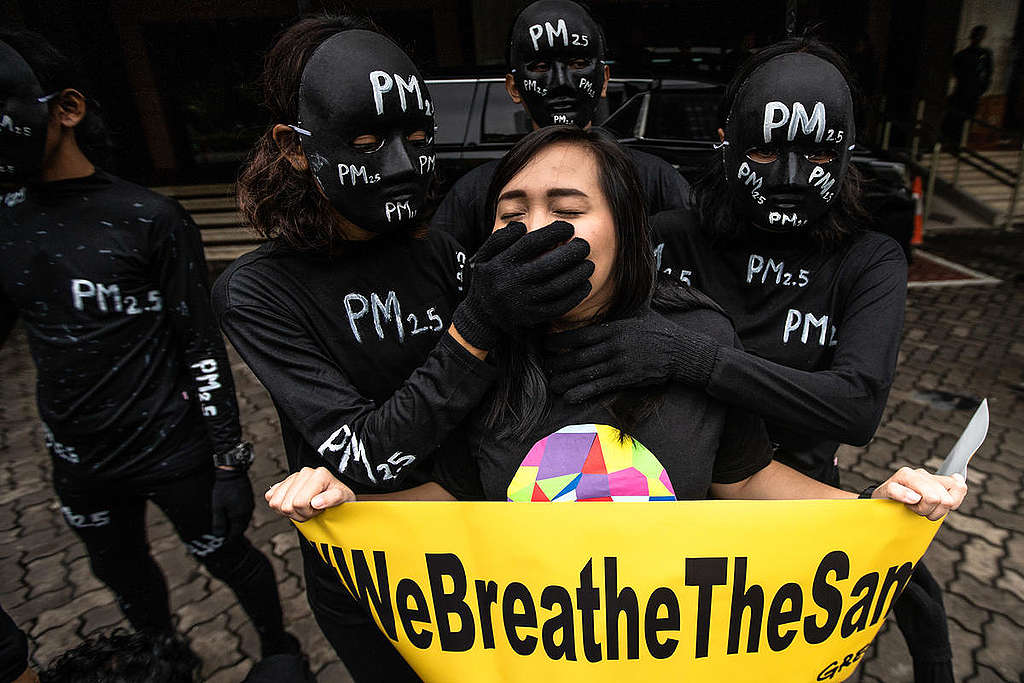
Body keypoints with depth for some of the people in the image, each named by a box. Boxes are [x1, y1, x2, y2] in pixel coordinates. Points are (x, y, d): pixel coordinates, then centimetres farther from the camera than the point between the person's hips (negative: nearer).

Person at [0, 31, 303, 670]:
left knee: (227, 557, 11)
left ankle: (279, 650, 40)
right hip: (78, 459, 6)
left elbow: (202, 347, -13)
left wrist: (230, 460, -13)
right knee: (122, 573, 24)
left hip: (172, 448, -5)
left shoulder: (149, 219, -15)